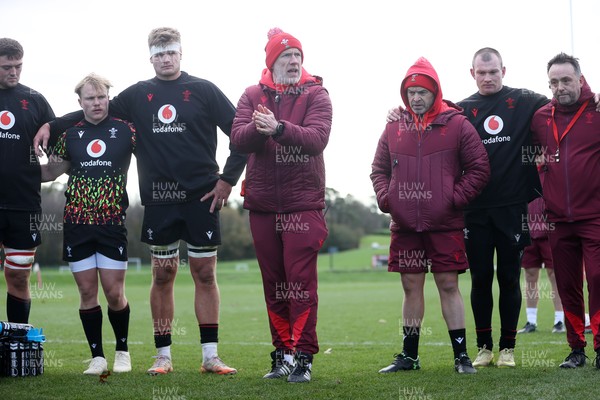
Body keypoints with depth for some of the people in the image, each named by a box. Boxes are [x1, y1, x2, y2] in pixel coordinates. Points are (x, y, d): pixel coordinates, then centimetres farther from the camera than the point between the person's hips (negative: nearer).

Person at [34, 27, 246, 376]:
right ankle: (163, 356, 13)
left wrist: (228, 179, -4)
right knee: (163, 276, 6)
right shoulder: (138, 95, 9)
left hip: (201, 199, -2)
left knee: (205, 274, 0)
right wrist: (51, 126, 4)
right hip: (158, 202, 2)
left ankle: (210, 356, 5)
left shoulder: (204, 91, 2)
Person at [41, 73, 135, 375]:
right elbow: (49, 172, 16)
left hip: (112, 223, -2)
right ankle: (97, 356, 13)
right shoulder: (70, 134, 8)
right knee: (87, 292, 3)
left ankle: (122, 351, 19)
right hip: (76, 223, 2)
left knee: (114, 293, -3)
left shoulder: (125, 130, 2)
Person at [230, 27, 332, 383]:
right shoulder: (253, 96, 9)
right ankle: (282, 353, 17)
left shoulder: (316, 95, 0)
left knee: (301, 281, -7)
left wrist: (278, 128, -31)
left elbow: (317, 138, -17)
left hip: (303, 203, -3)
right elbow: (238, 138, -6)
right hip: (262, 203, 3)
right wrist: (258, 128, -27)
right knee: (273, 283, 8)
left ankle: (304, 356, -2)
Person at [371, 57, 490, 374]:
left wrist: (455, 198, -9)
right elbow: (379, 169, 17)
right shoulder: (394, 128, 8)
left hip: (445, 225, -3)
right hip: (405, 226, 3)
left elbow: (479, 168, -1)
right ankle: (409, 355, 19)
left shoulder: (457, 125, -1)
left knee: (448, 286, -1)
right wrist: (385, 198, 1)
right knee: (411, 287, 10)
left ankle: (461, 355, 7)